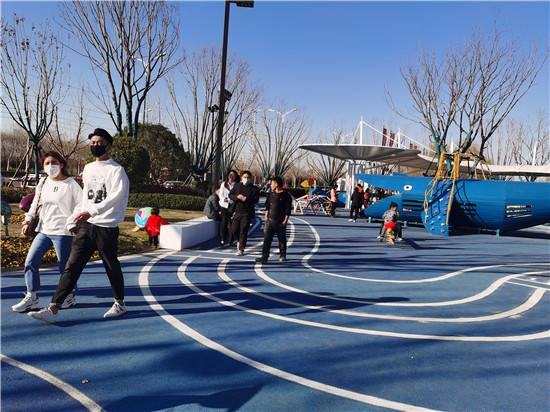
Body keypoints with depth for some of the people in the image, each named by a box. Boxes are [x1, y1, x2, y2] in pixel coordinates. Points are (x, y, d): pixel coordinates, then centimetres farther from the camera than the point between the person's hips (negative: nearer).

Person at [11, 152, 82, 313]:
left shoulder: (70, 184, -7)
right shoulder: (43, 184, 11)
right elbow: (35, 203, 23)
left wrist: (73, 224, -13)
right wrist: (27, 221, 19)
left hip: (62, 232, -6)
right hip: (44, 230, 6)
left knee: (64, 266, 1)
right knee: (30, 261, 1)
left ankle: (68, 297, 21)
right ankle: (31, 298, 12)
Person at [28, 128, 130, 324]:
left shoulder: (116, 170, -7)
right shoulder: (88, 168, 16)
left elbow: (115, 197, -19)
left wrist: (91, 211, -28)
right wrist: (76, 216, 17)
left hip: (107, 227, -6)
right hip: (86, 226, 6)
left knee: (112, 267, 5)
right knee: (71, 266, 1)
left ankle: (120, 303, 25)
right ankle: (53, 309, 1)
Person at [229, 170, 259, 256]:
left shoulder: (254, 188, 1)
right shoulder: (237, 186, 13)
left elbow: (256, 200, -8)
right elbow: (230, 195, 8)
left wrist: (246, 199, -21)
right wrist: (237, 197, -12)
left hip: (247, 213, -4)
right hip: (237, 212, 4)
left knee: (243, 231, -6)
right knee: (234, 229, 5)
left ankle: (241, 249, 0)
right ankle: (240, 241, 36)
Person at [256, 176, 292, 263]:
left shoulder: (286, 195, -6)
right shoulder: (271, 194, 12)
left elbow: (288, 209, -6)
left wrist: (285, 220, -10)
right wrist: (266, 216, 11)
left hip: (281, 222, -4)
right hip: (270, 220, 4)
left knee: (282, 239, 9)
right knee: (267, 238, -7)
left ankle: (282, 255, 27)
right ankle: (264, 257, -10)